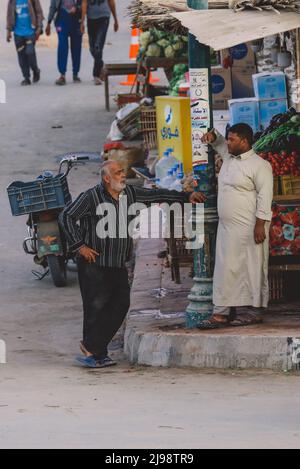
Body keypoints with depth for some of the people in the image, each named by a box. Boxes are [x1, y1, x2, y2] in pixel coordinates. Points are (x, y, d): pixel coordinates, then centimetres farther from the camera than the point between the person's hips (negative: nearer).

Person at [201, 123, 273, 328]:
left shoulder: (259, 165, -11)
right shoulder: (229, 158, 13)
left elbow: (265, 196, -15)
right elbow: (221, 145, 34)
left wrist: (260, 224, -20)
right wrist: (214, 137, 10)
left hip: (249, 228, -8)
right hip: (227, 227, 8)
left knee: (252, 268, -2)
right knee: (226, 269, 5)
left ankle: (254, 311, 4)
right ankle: (223, 312, 5)